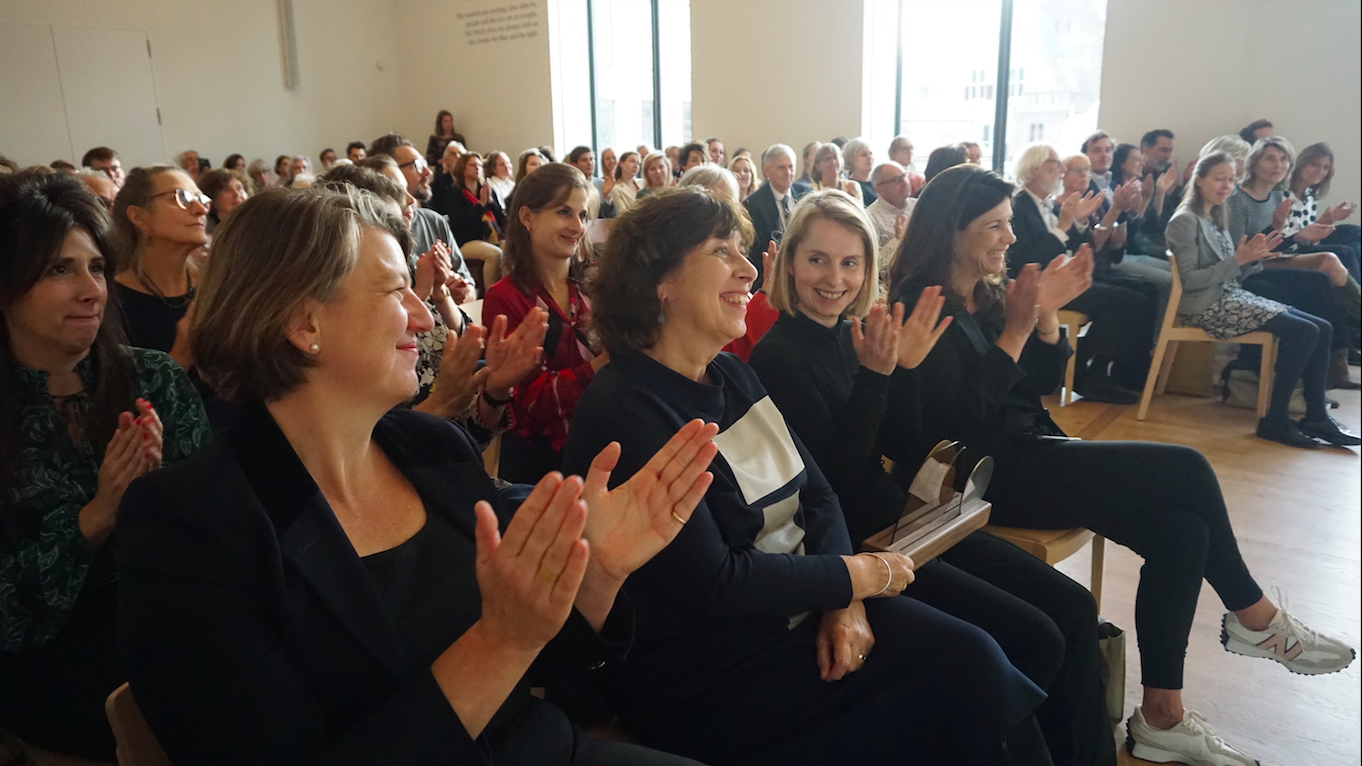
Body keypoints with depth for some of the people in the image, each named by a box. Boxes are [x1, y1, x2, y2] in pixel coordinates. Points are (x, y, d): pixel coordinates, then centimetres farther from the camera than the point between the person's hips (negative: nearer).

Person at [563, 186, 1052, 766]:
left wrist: (844, 602, -10)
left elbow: (818, 496, 7)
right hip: (700, 669, -7)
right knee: (962, 673, -14)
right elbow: (711, 582, -20)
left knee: (973, 657, -10)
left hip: (800, 606, 7)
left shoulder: (732, 376, 8)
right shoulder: (624, 410, -18)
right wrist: (858, 577, -11)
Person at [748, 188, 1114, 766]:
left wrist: (907, 366, -9)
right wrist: (875, 375, -25)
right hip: (852, 542, -8)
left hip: (901, 518, 8)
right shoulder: (778, 356, -15)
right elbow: (836, 479, -20)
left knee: (1074, 608, 1)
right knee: (1035, 639, -13)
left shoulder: (855, 334, 6)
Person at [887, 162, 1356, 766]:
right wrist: (1015, 330, -23)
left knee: (1182, 531, -9)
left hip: (1027, 454, 8)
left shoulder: (988, 293, 10)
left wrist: (1046, 312, -3)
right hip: (985, 476, -8)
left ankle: (1162, 717, 2)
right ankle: (1252, 616, 16)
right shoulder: (921, 307, -15)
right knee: (1187, 468, -9)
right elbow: (959, 418, -22)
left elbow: (1041, 382, 12)